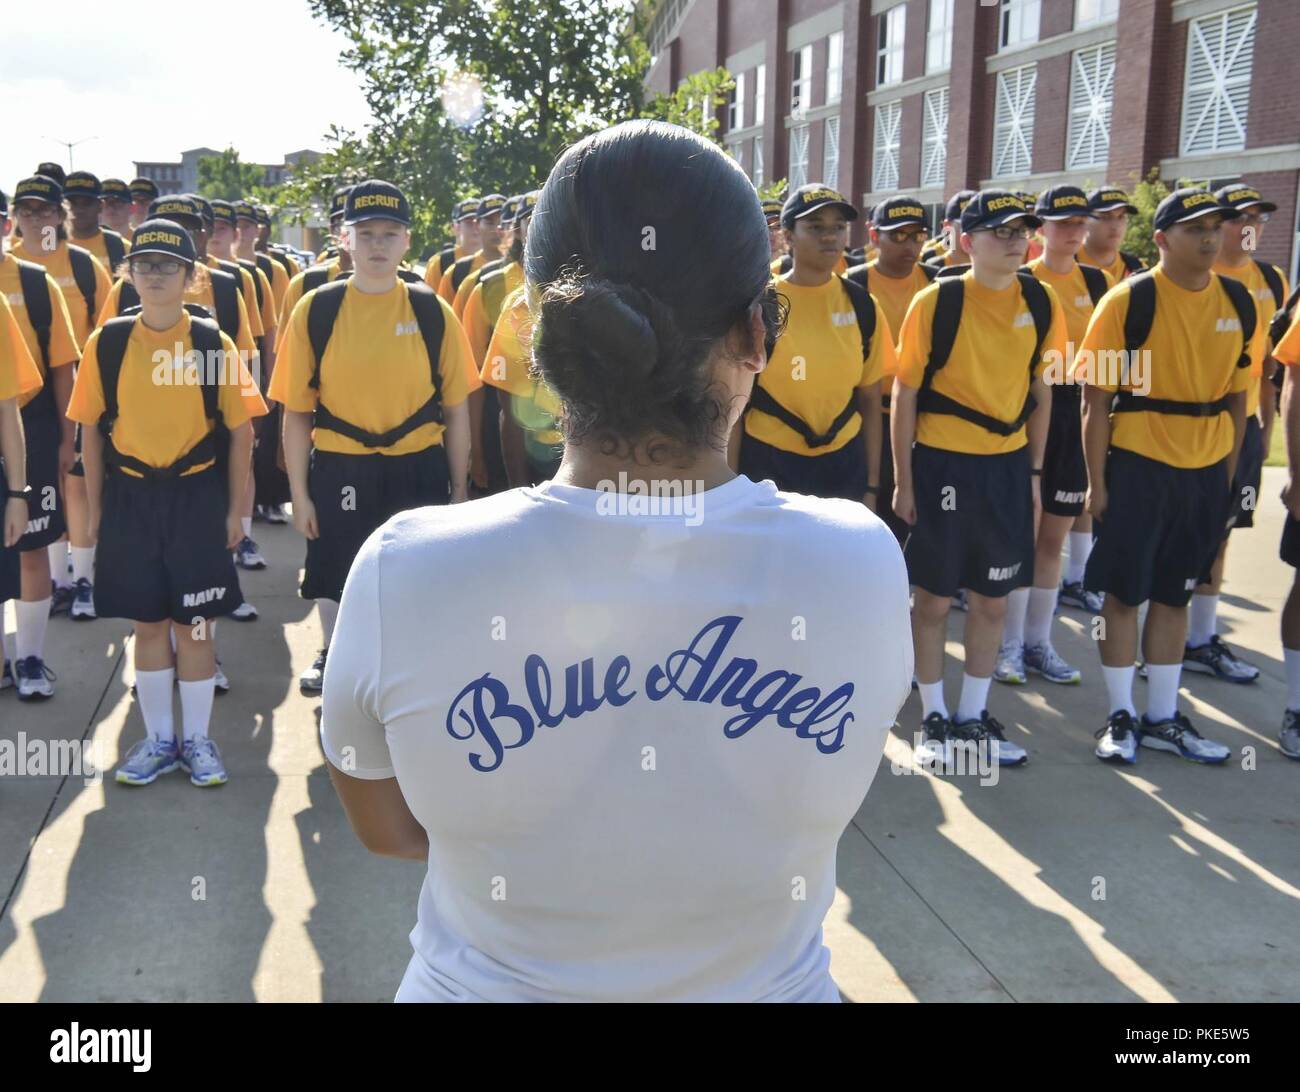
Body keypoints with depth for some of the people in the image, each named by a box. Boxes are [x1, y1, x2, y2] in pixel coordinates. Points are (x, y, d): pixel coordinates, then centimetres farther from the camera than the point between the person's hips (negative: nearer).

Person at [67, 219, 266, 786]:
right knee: (148, 623, 11)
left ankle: (197, 738, 21)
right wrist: (96, 506, 4)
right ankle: (158, 739, 25)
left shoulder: (214, 343, -4)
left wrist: (234, 509, -2)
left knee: (193, 623, 5)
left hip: (196, 496, -1)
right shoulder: (106, 342, -1)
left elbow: (240, 432, -1)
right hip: (130, 498, 2)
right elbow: (91, 429, 6)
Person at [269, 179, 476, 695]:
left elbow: (456, 409, 2)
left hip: (418, 470, 0)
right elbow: (296, 411, 0)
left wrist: (458, 489, 2)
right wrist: (300, 494, -2)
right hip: (338, 470, 0)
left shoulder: (432, 312, -2)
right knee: (335, 574, 15)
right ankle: (331, 655, 41)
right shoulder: (315, 309, -3)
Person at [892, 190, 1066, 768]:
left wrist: (1034, 472, 9)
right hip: (942, 463, -4)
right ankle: (934, 715, 22)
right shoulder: (935, 301, -9)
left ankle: (974, 714, 27)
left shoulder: (1041, 303, 2)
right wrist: (903, 479, -7)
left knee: (993, 598, 11)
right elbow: (904, 393, -5)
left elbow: (1041, 390, 11)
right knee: (934, 597, 5)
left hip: (1008, 465, 4)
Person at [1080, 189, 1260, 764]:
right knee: (1123, 591, 4)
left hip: (1206, 470, 4)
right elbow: (1096, 399, -9)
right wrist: (1096, 482, -10)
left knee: (1174, 593, 13)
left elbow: (1236, 396, 11)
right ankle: (1121, 716, 17)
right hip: (1137, 465, -4)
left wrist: (1228, 476, 9)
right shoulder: (1128, 300, -9)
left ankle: (1163, 717, 24)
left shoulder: (1238, 302, 5)